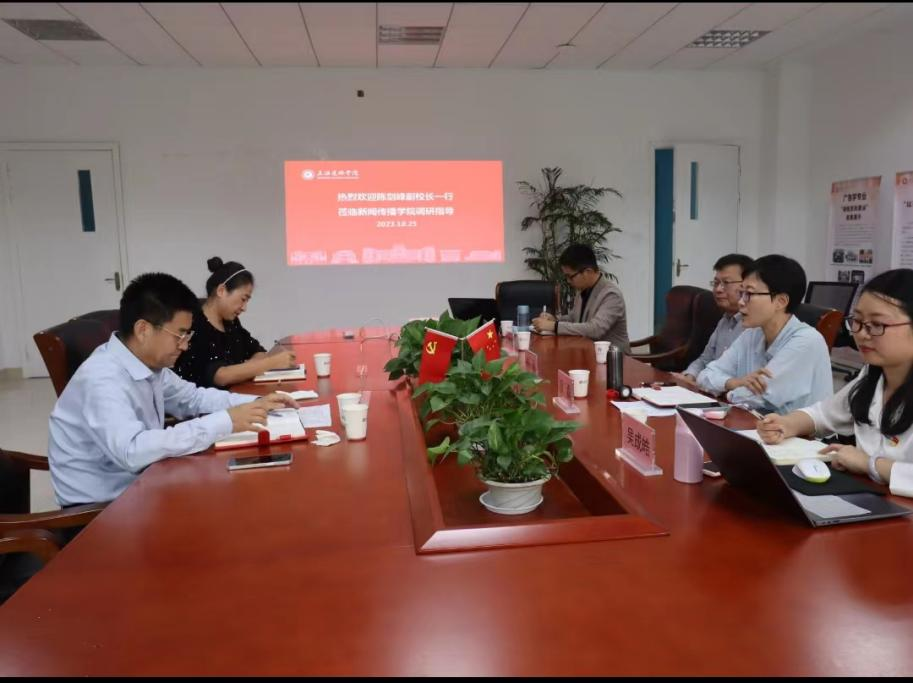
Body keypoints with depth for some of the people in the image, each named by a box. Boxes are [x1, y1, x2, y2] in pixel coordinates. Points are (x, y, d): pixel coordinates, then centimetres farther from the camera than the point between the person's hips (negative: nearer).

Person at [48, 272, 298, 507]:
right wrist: (224, 422, -35)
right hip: (98, 505, -7)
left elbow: (192, 397, 15)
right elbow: (132, 451, -38)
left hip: (138, 485, 7)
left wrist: (255, 403, -1)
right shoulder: (102, 379, -25)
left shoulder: (150, 364, -1)